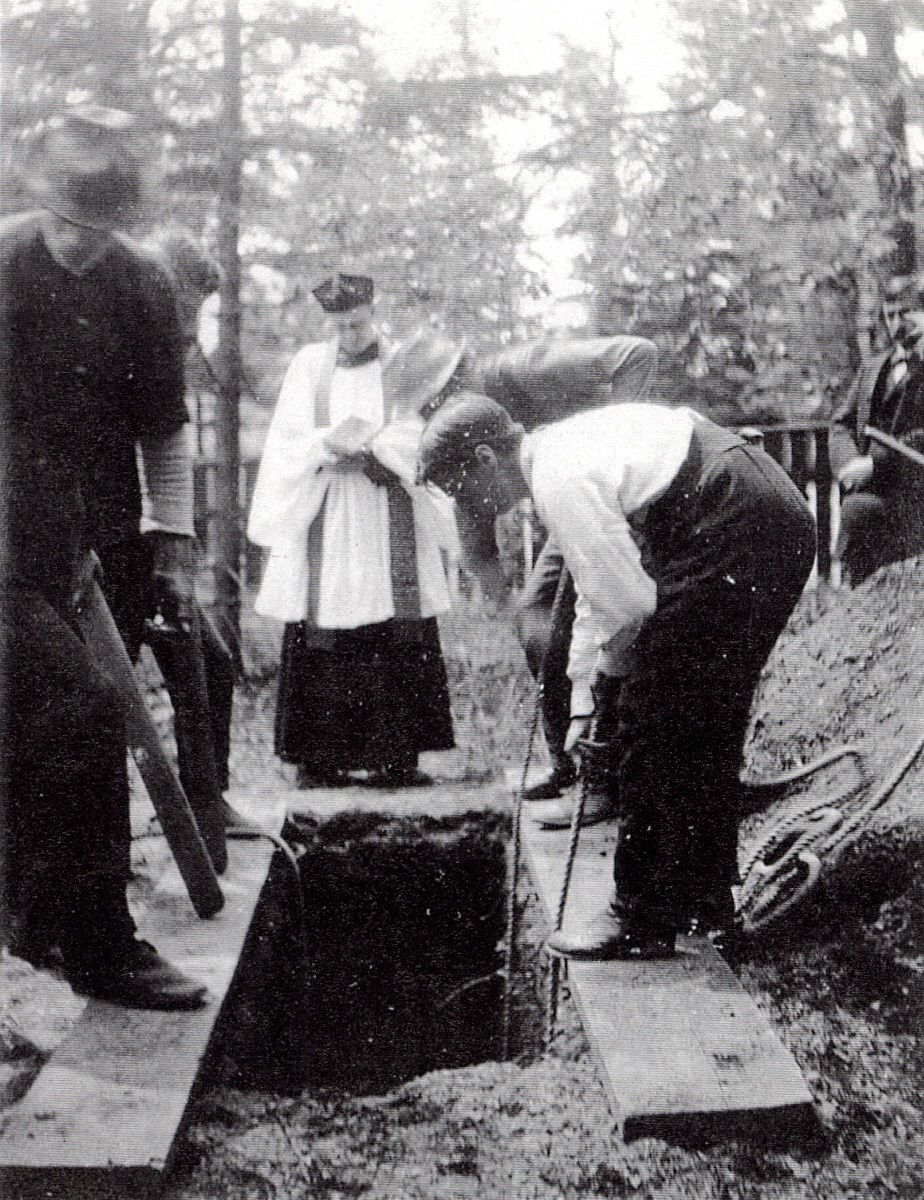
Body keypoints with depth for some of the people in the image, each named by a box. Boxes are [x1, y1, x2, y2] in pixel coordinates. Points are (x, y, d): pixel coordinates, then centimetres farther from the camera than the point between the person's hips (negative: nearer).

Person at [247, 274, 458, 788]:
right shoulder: (310, 365, 15)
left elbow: (420, 435, 2)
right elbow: (287, 441, 7)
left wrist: (367, 447, -13)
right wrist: (329, 442, -12)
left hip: (390, 519, -1)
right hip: (324, 519, 1)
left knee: (398, 640, -7)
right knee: (321, 643, -7)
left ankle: (396, 756, -4)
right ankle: (320, 759, -4)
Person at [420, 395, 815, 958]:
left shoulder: (558, 478, -13)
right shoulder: (567, 445, 19)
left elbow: (629, 600, -15)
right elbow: (596, 592, 24)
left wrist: (607, 674, 5)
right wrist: (583, 701, 23)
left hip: (729, 538, -11)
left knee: (652, 726, -3)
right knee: (709, 722, 19)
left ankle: (644, 920, 4)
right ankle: (705, 898, 31)